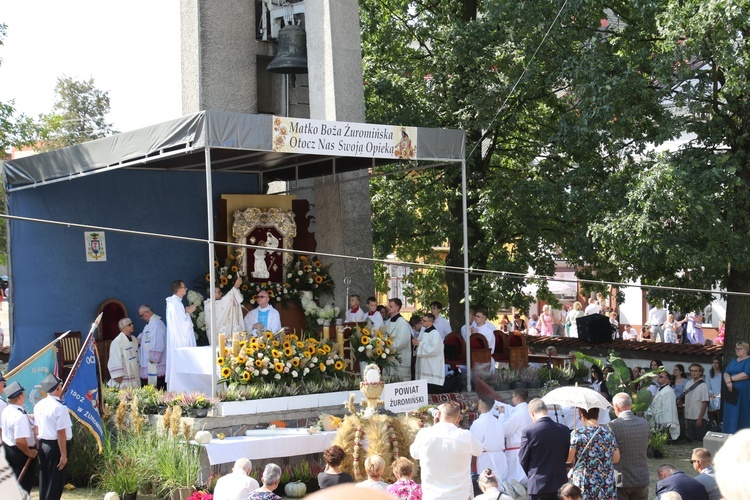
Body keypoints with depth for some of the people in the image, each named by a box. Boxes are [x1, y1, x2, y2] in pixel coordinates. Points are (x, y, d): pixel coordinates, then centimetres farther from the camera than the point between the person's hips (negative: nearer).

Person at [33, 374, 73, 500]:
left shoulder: (38, 405, 5)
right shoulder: (59, 408, -17)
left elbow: (36, 429, 11)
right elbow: (61, 433, -19)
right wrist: (63, 455, -15)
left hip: (42, 445, 7)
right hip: (55, 446, -7)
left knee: (44, 480, 16)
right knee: (55, 481, 2)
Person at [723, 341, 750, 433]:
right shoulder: (733, 361, 18)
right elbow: (726, 373, 9)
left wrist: (730, 379, -10)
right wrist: (728, 382, -13)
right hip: (732, 392, 7)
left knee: (741, 415, -7)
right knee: (730, 416, 5)